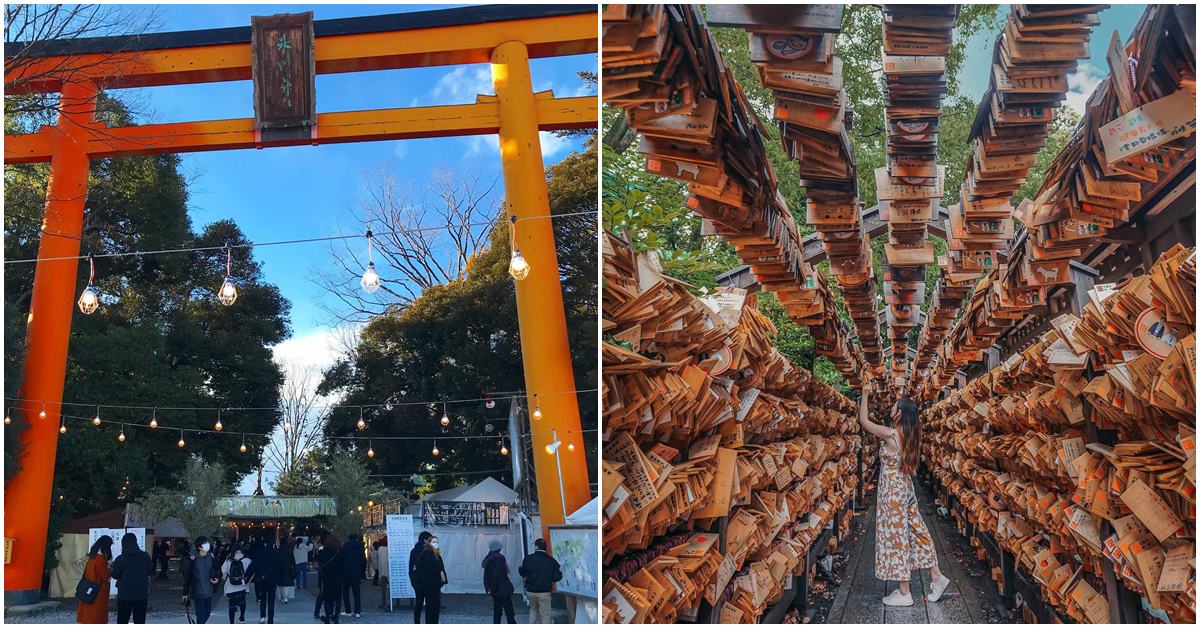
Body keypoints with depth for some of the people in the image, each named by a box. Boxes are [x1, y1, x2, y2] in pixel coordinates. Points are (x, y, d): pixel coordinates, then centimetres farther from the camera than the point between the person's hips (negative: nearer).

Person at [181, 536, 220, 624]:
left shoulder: (210, 556, -2)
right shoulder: (192, 558, -16)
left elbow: (216, 570, 13)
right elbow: (187, 576, -9)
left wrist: (217, 579, -7)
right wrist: (185, 593, -5)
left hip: (208, 591, 5)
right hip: (197, 592, -5)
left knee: (207, 612, 14)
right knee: (201, 615, -6)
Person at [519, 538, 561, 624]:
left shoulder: (528, 558, -6)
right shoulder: (551, 560, -8)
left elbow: (522, 572, 4)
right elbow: (557, 577, -8)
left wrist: (521, 567, 26)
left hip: (530, 591, 2)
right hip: (544, 592, -2)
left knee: (533, 609, 25)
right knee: (545, 614, 5)